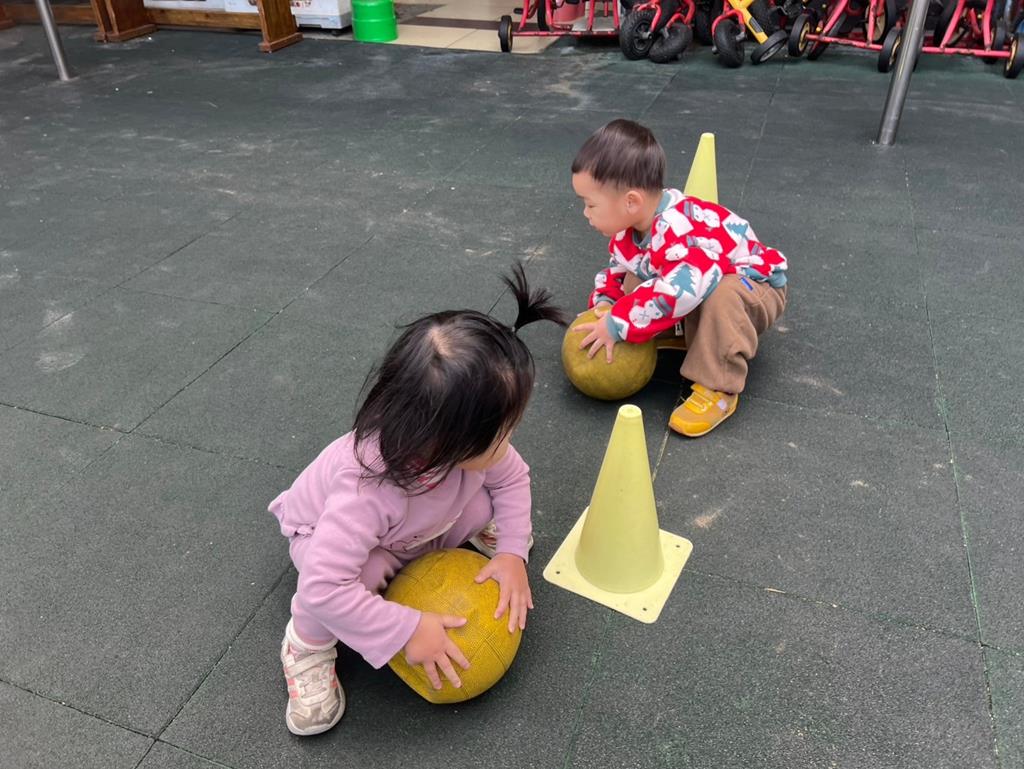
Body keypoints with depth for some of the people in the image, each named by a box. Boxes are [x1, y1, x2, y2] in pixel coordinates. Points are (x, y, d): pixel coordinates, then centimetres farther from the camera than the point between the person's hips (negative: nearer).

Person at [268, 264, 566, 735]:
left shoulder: (471, 445, -30)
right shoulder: (369, 489, -48)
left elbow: (513, 476, -10)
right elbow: (325, 586, -49)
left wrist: (512, 552, -21)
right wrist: (408, 630, -40)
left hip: (417, 527, 5)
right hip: (326, 532, -4)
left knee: (485, 504, -21)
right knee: (364, 571, -37)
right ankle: (308, 644, -7)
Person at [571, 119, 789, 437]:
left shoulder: (679, 229, -40)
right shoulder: (628, 226, -11)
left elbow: (681, 290, -55)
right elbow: (618, 268, 4)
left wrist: (618, 325, -47)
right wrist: (604, 303, -17)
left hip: (755, 289, -7)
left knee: (724, 295, -41)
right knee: (635, 281, -9)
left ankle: (718, 390, -27)